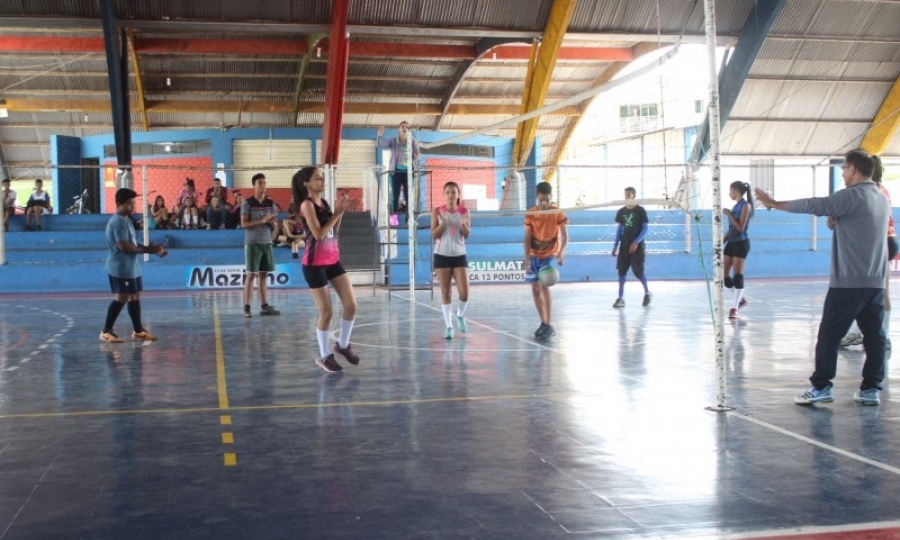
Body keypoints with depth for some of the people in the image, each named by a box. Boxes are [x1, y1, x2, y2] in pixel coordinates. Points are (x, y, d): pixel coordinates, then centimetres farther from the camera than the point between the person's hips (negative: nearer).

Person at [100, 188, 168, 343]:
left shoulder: (126, 220, 15)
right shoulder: (118, 222, -17)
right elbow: (124, 246, -24)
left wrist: (152, 249, 7)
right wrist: (148, 249, -17)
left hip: (131, 266, 10)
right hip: (121, 267, -10)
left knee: (135, 297, 12)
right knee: (121, 298, -7)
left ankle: (138, 331, 17)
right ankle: (106, 331, 0)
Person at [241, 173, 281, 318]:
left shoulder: (270, 203, 9)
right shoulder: (247, 203, -5)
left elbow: (274, 224, 12)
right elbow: (243, 224, -11)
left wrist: (271, 222, -11)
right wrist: (262, 221, -19)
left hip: (267, 242, 5)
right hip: (252, 243, -5)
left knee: (264, 274, 7)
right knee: (251, 274, -5)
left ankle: (264, 306, 10)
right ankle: (246, 307, -2)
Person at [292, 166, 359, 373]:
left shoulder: (324, 202, 10)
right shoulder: (307, 204, -13)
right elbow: (319, 234, -22)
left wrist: (340, 211, 1)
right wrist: (336, 213, -15)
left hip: (333, 260, 7)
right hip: (314, 263, -7)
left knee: (351, 305, 3)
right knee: (326, 312, -2)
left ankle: (343, 345, 23)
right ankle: (324, 355, 15)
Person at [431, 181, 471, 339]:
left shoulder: (464, 211, 3)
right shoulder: (437, 212, -1)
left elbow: (466, 235, 1)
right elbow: (434, 235, -4)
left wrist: (463, 224, -19)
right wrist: (443, 223, -19)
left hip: (459, 255, 1)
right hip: (442, 255, -1)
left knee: (464, 292, -5)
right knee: (445, 291, 0)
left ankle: (460, 315, 25)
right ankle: (448, 326, 7)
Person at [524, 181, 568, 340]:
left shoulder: (557, 212, -10)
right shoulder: (530, 213, -5)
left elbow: (565, 235, -10)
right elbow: (527, 238, -3)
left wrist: (561, 252, -27)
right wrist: (527, 258, -12)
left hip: (549, 255, -3)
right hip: (533, 256, 3)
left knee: (544, 287, -16)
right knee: (535, 289, 5)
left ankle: (549, 326, -14)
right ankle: (543, 323, 17)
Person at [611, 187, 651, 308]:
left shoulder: (640, 210, -6)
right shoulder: (621, 211, 8)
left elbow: (646, 228, -8)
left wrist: (636, 242, -18)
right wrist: (615, 246, 10)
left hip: (637, 246, -5)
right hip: (624, 246, 5)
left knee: (638, 271, -4)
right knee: (621, 271, -1)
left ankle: (647, 293, 20)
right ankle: (621, 298, 1)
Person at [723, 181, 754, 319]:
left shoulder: (745, 205, -9)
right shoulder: (736, 206, 14)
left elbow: (740, 228, -17)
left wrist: (729, 214, -15)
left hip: (741, 243, -8)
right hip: (731, 243, 8)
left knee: (737, 276, -5)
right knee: (724, 276, 6)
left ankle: (735, 308, 1)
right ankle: (741, 299, 23)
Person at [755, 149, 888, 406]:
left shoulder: (852, 196, -13)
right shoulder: (881, 198, 12)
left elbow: (814, 205, -17)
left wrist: (775, 204, -14)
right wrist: (837, 221, 15)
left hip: (848, 281, -8)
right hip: (876, 281, 8)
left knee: (829, 334, 0)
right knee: (873, 334, 7)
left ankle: (821, 387, 2)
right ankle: (871, 389, 10)